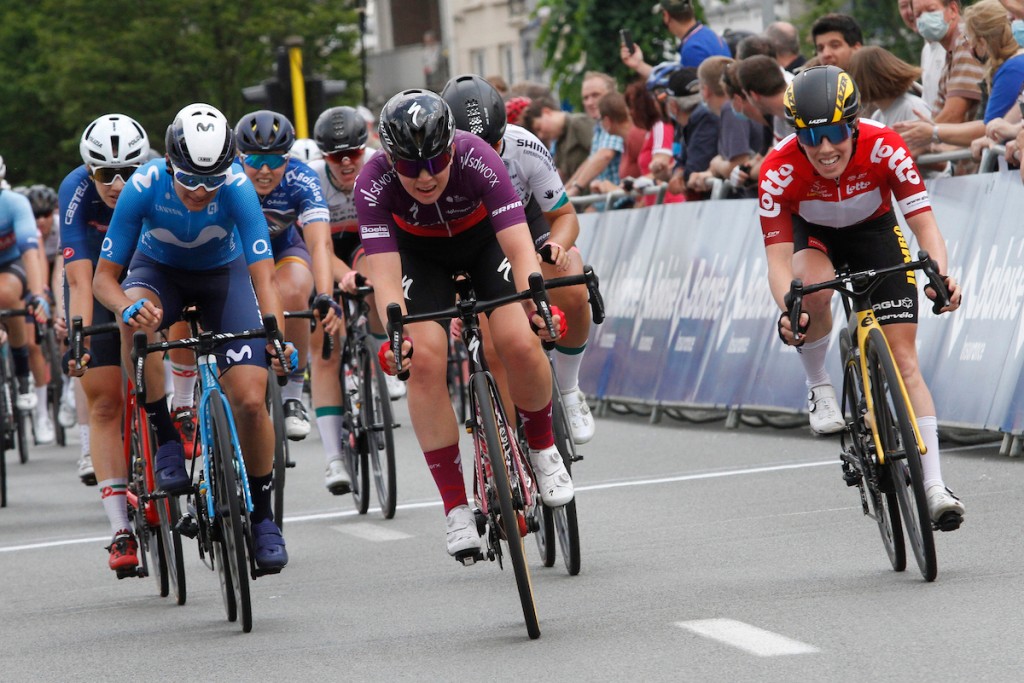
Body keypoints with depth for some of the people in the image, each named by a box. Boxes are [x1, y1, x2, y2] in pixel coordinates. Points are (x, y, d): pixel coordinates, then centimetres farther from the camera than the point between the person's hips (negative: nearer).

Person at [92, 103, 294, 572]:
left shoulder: (238, 188, -32)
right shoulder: (145, 186, -31)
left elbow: (263, 278, -35)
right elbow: (104, 277, -25)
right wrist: (127, 308, -47)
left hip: (223, 273, 0)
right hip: (159, 269, 0)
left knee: (251, 400, -14)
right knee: (137, 320, -37)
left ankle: (261, 516, 7)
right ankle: (166, 441, -21)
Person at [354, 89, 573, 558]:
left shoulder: (479, 162, -36)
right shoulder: (374, 183, -33)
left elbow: (519, 247, -41)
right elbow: (384, 271, -38)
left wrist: (537, 305, -59)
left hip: (484, 237, -1)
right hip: (419, 251, 1)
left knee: (521, 344, -23)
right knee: (425, 359, -21)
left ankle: (542, 448, 8)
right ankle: (455, 505, -10)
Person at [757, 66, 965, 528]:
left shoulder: (883, 147, -32)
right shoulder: (780, 170, -32)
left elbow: (923, 221, -32)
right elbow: (777, 258, -33)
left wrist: (940, 274, -52)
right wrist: (787, 309, -53)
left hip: (874, 231, 0)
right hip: (812, 234, 0)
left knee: (903, 357, -11)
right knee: (814, 289, -37)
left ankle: (934, 486, -12)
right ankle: (819, 387, -9)